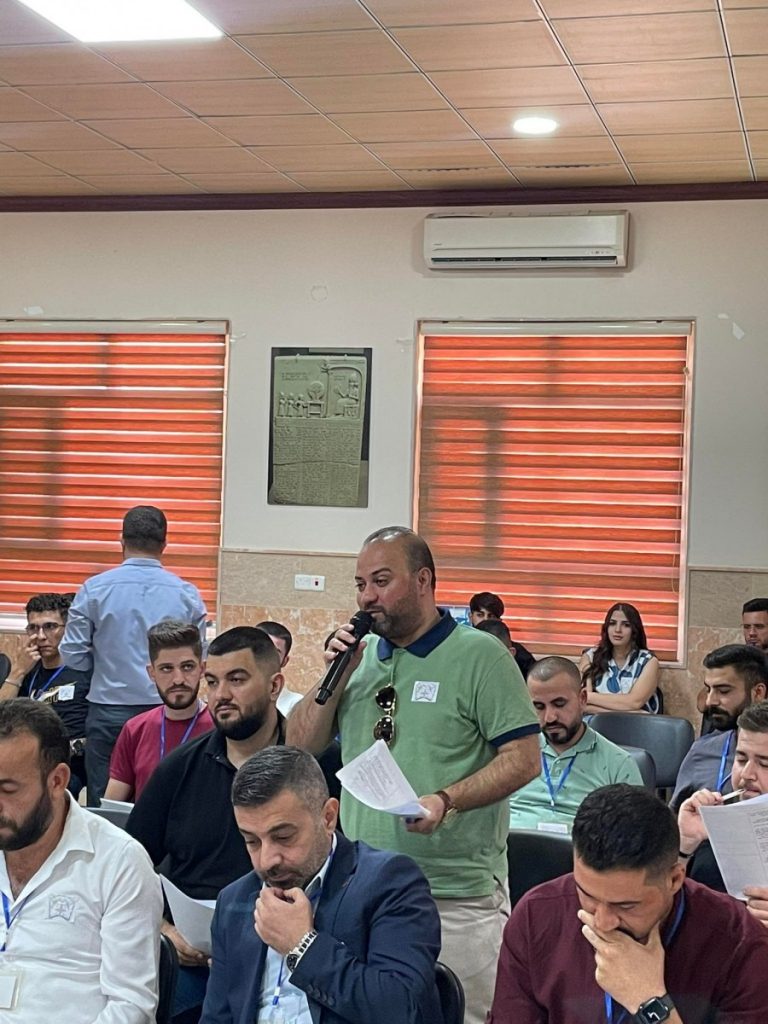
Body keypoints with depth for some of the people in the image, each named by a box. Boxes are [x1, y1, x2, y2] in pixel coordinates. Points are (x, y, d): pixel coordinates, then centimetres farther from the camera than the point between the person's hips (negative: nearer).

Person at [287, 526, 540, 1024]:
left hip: (458, 896, -5)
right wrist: (336, 676, -2)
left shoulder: (480, 656, -5)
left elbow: (523, 759, -10)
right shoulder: (361, 656, 12)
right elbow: (300, 746, 11)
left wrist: (446, 800, -24)